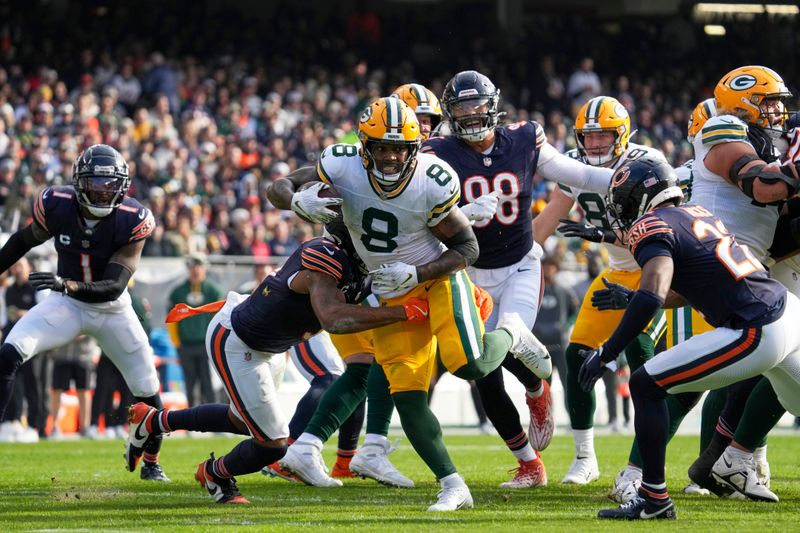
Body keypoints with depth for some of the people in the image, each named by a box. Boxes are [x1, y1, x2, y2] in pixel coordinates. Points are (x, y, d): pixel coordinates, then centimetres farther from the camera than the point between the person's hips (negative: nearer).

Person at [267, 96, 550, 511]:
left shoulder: (433, 182, -23)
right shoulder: (344, 166, -17)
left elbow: (467, 248, -12)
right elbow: (279, 189, -9)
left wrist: (415, 274, -24)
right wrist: (300, 202, -32)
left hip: (438, 276, -3)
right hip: (390, 293, 3)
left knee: (469, 365, -24)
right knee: (407, 396, -6)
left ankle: (510, 334, 11)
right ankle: (453, 488, 3)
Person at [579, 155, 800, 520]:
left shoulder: (652, 227, -6)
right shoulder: (698, 214, 20)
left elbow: (652, 297, -21)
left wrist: (605, 354, -16)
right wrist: (629, 298, 35)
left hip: (758, 333, -8)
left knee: (646, 386, -3)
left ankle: (654, 499, 0)